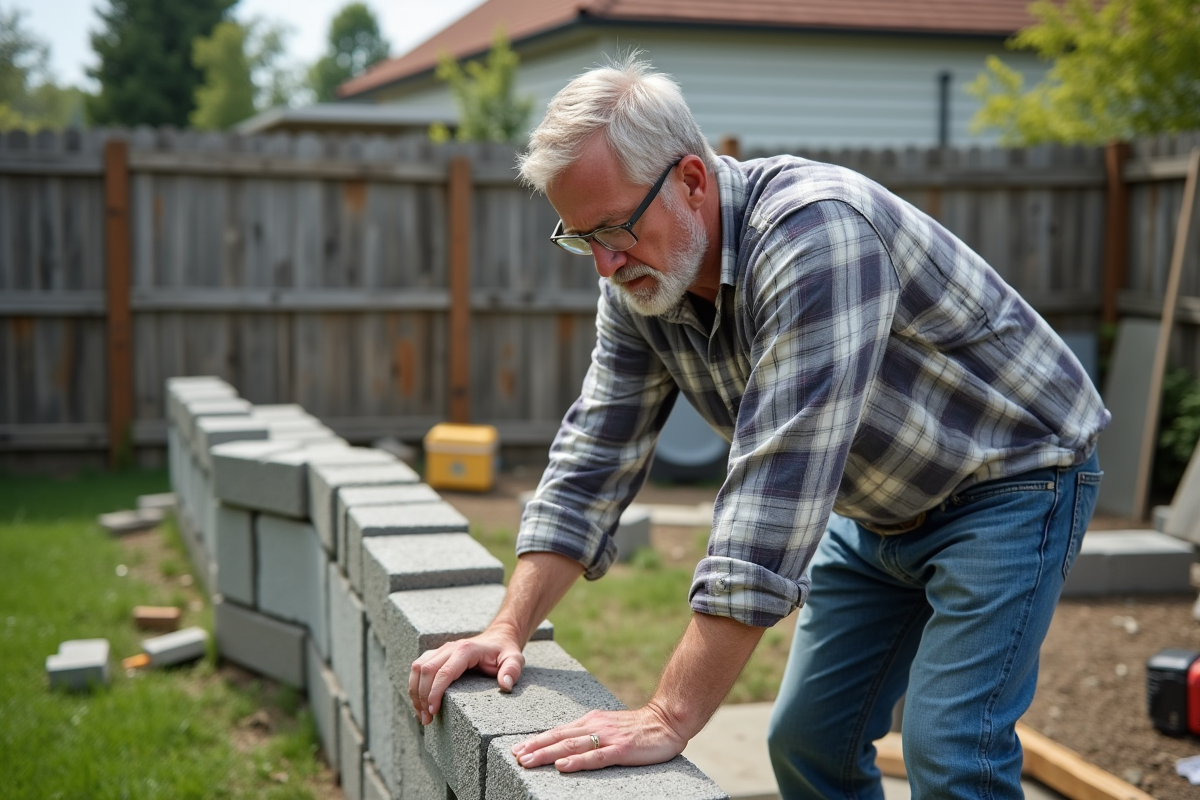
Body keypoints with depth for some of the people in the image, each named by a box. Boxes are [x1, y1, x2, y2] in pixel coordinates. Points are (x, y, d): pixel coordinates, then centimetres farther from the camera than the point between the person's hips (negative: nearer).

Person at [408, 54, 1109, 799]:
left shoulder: (814, 235, -36)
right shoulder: (639, 279, -10)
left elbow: (777, 490, -40)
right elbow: (594, 460, -2)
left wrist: (670, 719, -40)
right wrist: (509, 630, -11)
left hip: (1009, 480, -7)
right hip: (877, 507, 7)